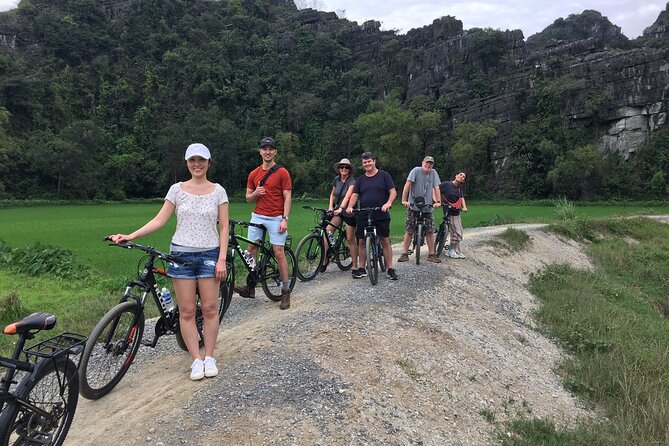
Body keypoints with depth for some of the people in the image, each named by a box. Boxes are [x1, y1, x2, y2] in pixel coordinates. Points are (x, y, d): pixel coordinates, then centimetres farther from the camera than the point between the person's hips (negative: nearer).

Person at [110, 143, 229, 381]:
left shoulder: (218, 190, 1)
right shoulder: (177, 189, 3)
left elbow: (224, 227, 0)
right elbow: (159, 220, 1)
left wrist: (222, 259, -7)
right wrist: (129, 236, -9)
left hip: (209, 254, 0)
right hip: (182, 254, 1)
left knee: (210, 308, 2)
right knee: (186, 311, 2)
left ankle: (209, 358, 16)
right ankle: (196, 360, 11)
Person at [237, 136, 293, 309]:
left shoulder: (282, 172, -3)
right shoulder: (253, 174, 10)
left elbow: (287, 197, -6)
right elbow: (248, 198, 15)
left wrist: (284, 219, -14)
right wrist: (255, 193, -8)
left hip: (276, 218, -5)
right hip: (257, 216, 5)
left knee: (279, 253, -5)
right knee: (251, 249, 2)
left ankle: (286, 291, 3)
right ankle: (250, 287, 11)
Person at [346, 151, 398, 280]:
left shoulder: (384, 175, 5)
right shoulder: (360, 179, 14)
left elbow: (393, 191, -3)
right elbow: (355, 195, 5)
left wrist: (388, 203, -22)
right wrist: (350, 206, -14)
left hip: (381, 215, -3)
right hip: (363, 216, 3)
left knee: (385, 241, -2)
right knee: (361, 242, 5)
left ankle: (390, 269, 4)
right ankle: (361, 269, 15)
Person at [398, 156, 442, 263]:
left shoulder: (433, 173, 4)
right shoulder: (416, 170, -7)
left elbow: (436, 188, 1)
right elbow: (407, 185, -13)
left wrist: (438, 201, -12)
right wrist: (404, 200, -20)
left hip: (427, 207, 3)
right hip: (413, 206, -3)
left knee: (430, 231, 2)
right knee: (409, 230, -1)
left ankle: (431, 254, 12)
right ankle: (404, 254, 7)